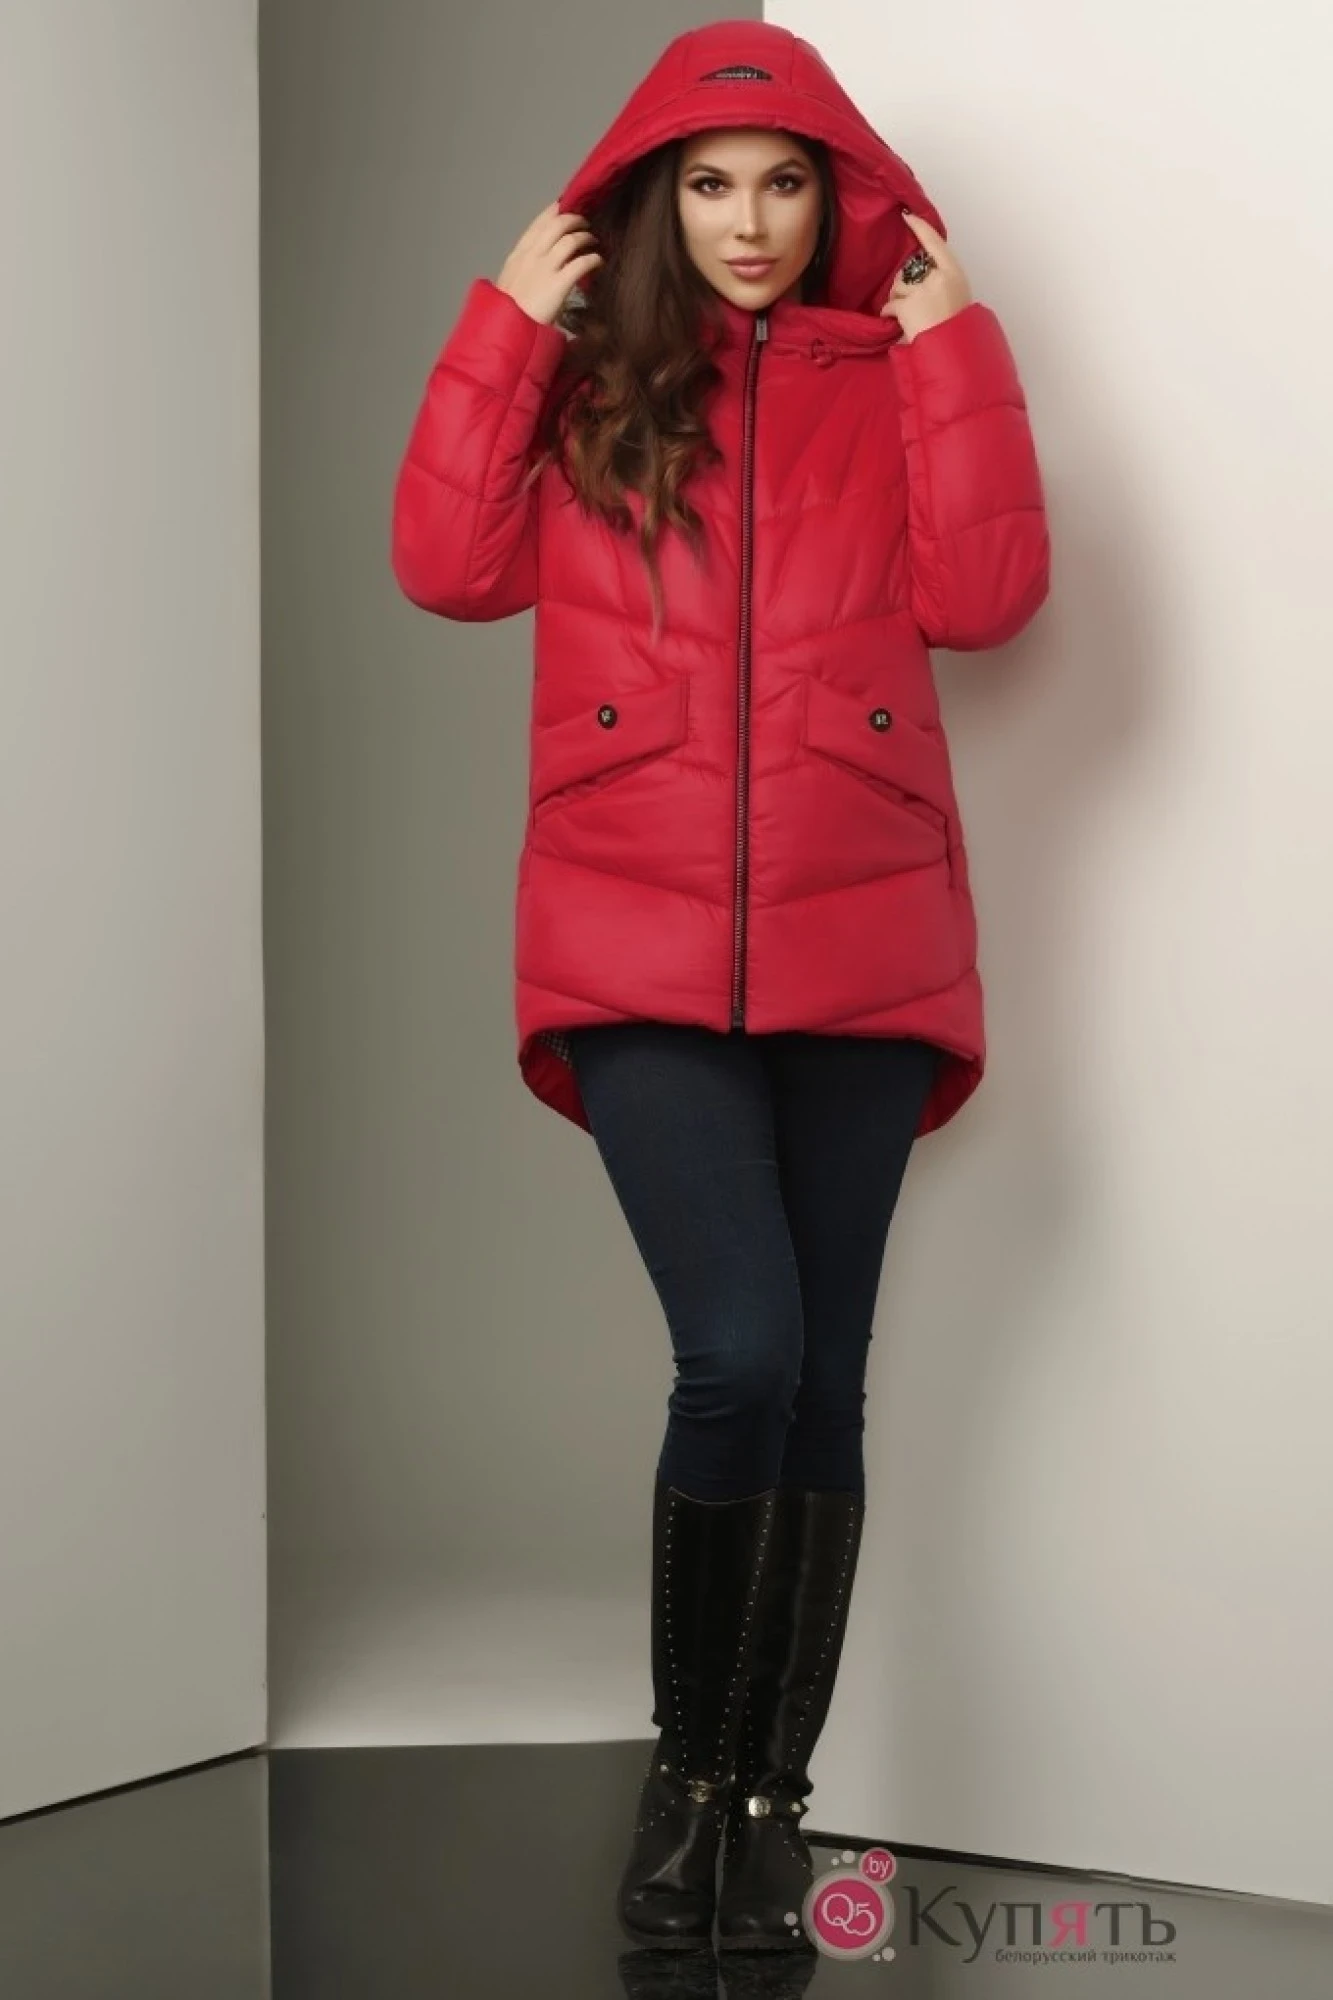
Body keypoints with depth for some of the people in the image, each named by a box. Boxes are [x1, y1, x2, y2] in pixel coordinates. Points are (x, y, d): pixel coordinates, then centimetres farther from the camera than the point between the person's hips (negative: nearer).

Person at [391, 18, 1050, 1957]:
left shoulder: (892, 374, 9)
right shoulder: (587, 379, 10)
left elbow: (984, 597, -5)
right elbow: (452, 566, -4)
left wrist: (954, 347, -6)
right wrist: (508, 328, -5)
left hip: (858, 942, 1)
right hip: (642, 943, -1)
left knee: (820, 1383, 4)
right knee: (741, 1355, -15)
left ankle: (776, 1799, 17)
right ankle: (689, 1761, 6)